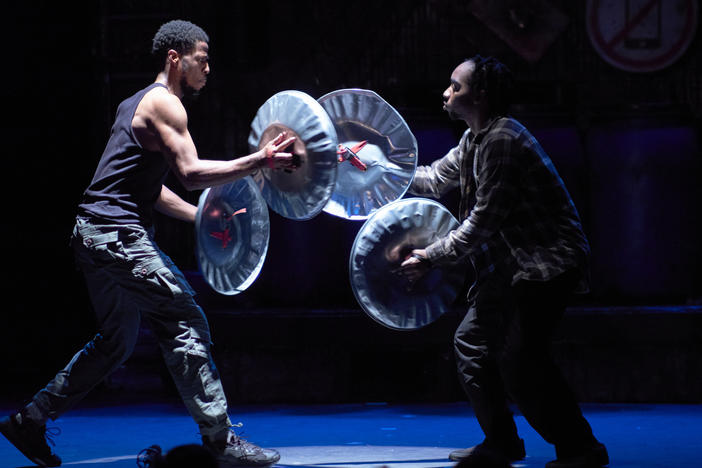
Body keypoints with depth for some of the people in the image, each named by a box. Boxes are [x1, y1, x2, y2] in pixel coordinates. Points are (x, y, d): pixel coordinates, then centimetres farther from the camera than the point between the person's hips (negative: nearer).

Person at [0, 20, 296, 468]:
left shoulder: (139, 103, 22)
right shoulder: (164, 103, -9)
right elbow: (191, 172, -20)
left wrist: (201, 216, 22)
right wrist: (260, 160, -20)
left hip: (98, 235, 10)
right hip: (119, 233, -10)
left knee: (116, 341, 18)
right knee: (186, 323, -10)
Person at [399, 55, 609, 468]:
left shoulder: (503, 140, -20)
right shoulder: (474, 140, 12)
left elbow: (482, 222, -21)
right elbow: (434, 180, 24)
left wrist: (430, 258, -15)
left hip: (547, 262, -11)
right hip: (511, 264, 11)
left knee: (519, 357, -17)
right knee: (472, 341, 10)